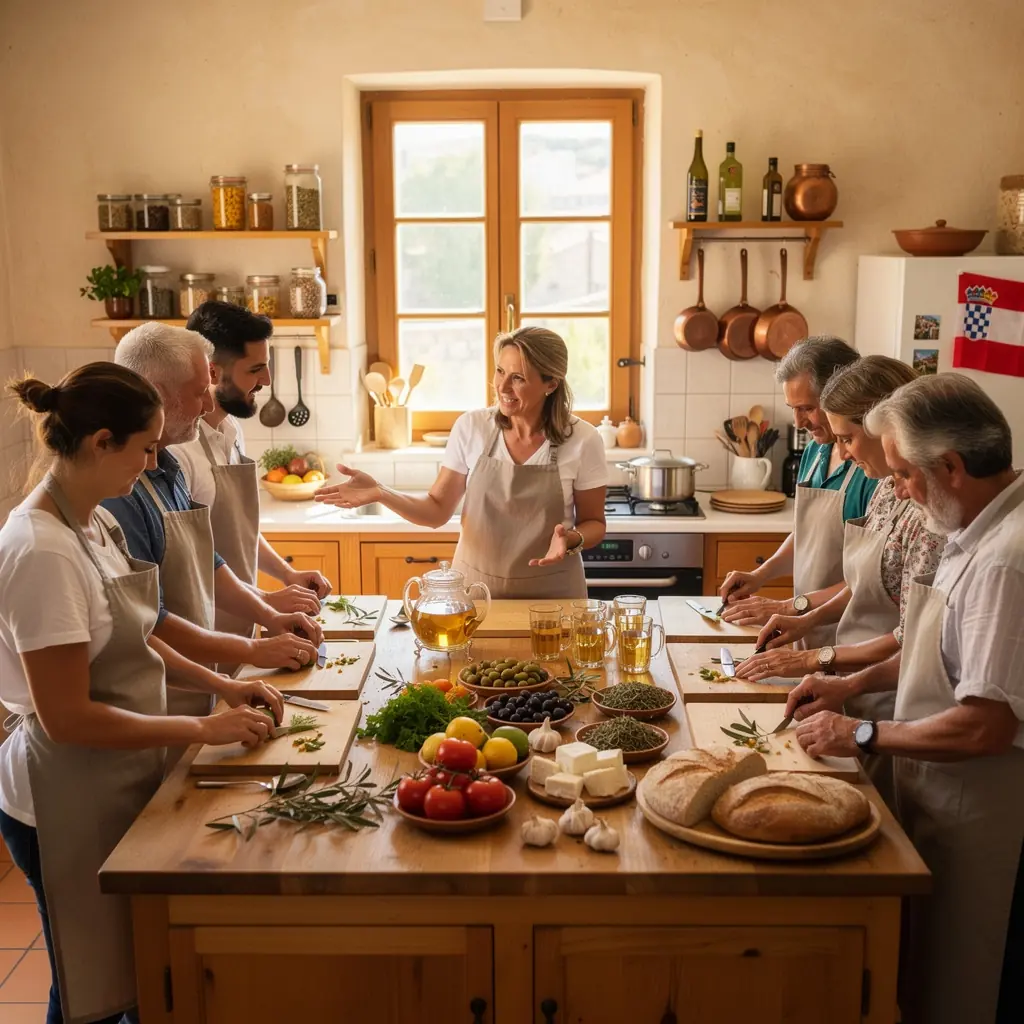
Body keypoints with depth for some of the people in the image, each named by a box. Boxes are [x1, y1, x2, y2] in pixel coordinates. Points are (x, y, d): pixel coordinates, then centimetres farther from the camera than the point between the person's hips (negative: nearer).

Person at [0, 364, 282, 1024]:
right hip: (70, 799, -8)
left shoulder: (94, 521, 2)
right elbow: (67, 717, -25)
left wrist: (219, 683, 4)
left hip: (119, 778, 8)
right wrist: (204, 730, -19)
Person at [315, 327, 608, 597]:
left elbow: (593, 523, 1)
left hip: (550, 595, -1)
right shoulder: (471, 427, -7)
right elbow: (437, 511, -2)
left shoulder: (583, 441, -11)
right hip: (473, 589, 1)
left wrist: (572, 539, -21)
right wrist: (380, 493, -18)